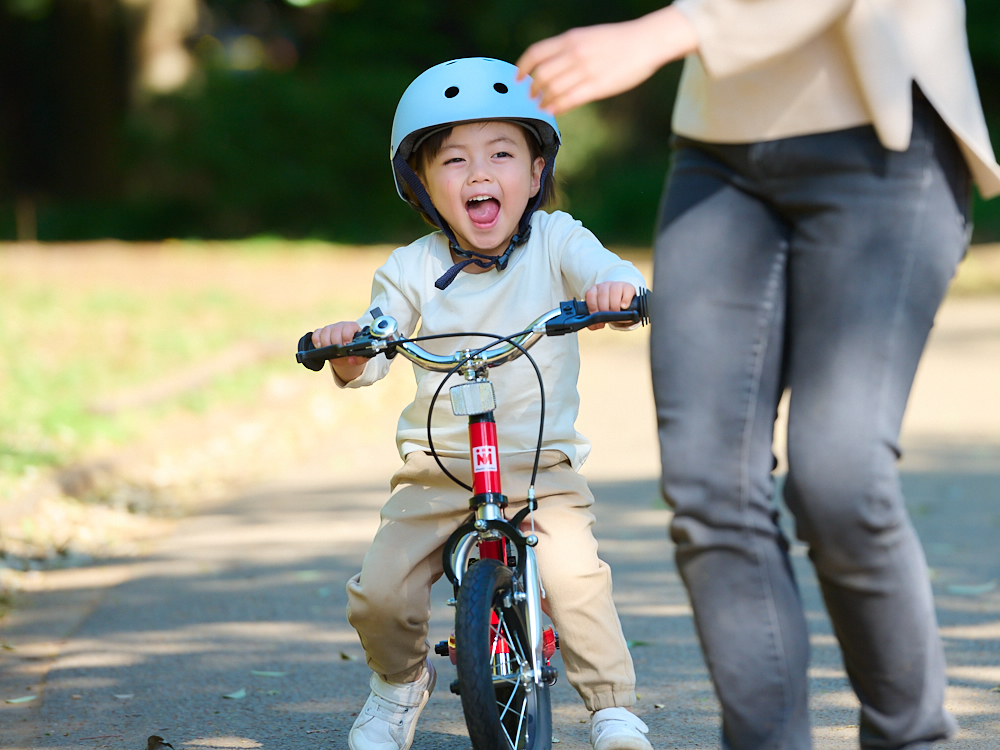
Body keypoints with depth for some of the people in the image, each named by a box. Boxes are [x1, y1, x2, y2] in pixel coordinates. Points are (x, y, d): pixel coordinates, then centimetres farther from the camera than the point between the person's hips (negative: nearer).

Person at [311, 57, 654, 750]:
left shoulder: (556, 241, -2)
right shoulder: (412, 269, 0)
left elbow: (610, 274, -19)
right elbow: (375, 351, -6)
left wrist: (616, 288, -43)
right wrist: (348, 352, -30)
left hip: (543, 465, -1)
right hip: (436, 467, 2)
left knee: (575, 577, -25)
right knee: (380, 596, -11)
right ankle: (400, 682, 22)